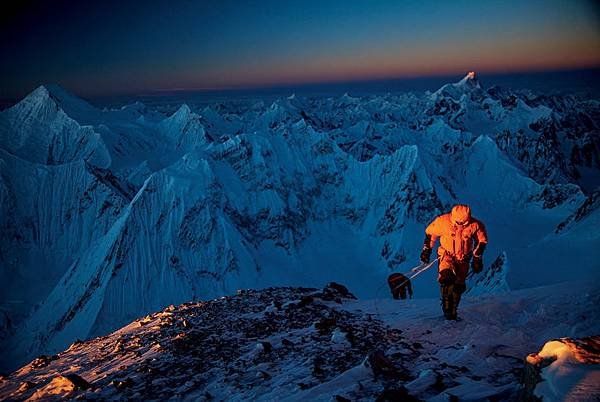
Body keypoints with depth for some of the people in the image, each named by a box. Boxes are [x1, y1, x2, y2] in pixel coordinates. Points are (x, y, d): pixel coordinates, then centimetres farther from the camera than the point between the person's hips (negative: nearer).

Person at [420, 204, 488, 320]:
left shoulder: (475, 225, -16)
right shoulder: (443, 221, -20)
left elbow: (482, 241, 2)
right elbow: (430, 233, -2)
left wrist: (477, 259, 5)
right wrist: (426, 250, 5)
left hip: (463, 259, 2)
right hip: (446, 255, -2)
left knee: (458, 286, 4)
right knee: (446, 278, -27)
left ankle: (453, 310, 25)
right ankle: (446, 306, -7)